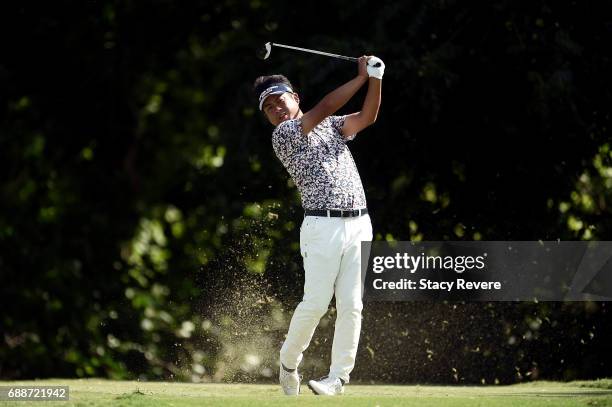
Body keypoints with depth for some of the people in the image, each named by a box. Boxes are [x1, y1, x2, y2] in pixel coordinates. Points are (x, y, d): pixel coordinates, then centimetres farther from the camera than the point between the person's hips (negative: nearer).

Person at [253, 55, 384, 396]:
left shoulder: (330, 125, 20)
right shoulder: (283, 135, 1)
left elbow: (366, 117, 3)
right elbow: (323, 108, -11)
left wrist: (377, 79, -12)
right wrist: (362, 77, -7)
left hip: (359, 224, 5)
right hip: (323, 225, -4)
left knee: (351, 304, -2)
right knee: (316, 302, -9)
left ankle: (339, 376, 3)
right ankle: (288, 363, 14)